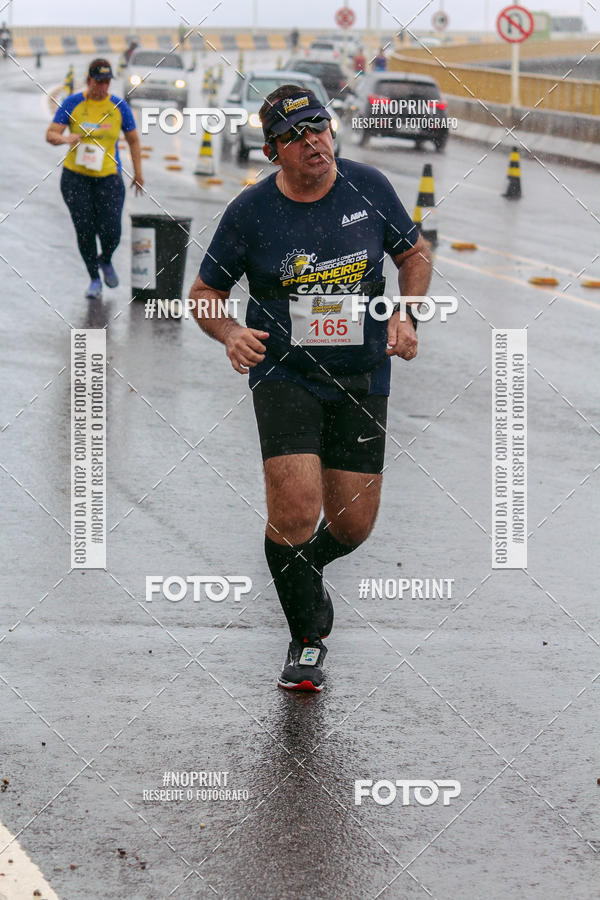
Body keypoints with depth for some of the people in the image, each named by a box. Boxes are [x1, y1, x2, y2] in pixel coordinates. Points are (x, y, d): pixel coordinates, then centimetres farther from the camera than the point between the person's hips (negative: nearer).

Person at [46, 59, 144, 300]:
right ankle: (94, 279, 13)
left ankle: (106, 260, 28)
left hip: (108, 177, 0)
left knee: (111, 233, -8)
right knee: (84, 230, -6)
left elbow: (133, 140, 11)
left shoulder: (119, 107, 1)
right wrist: (65, 138, -27)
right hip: (75, 176, 0)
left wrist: (138, 174, 11)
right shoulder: (72, 104, -3)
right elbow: (50, 134, -4)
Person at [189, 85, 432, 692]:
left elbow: (414, 255, 12)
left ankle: (303, 566, 41)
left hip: (360, 378, 2)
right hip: (284, 374, -2)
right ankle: (308, 638, 5)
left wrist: (405, 316, -5)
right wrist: (231, 333, -18)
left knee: (352, 524, 4)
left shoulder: (368, 187, -3)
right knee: (295, 510, -18)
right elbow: (204, 293, 2)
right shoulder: (250, 211, -8)